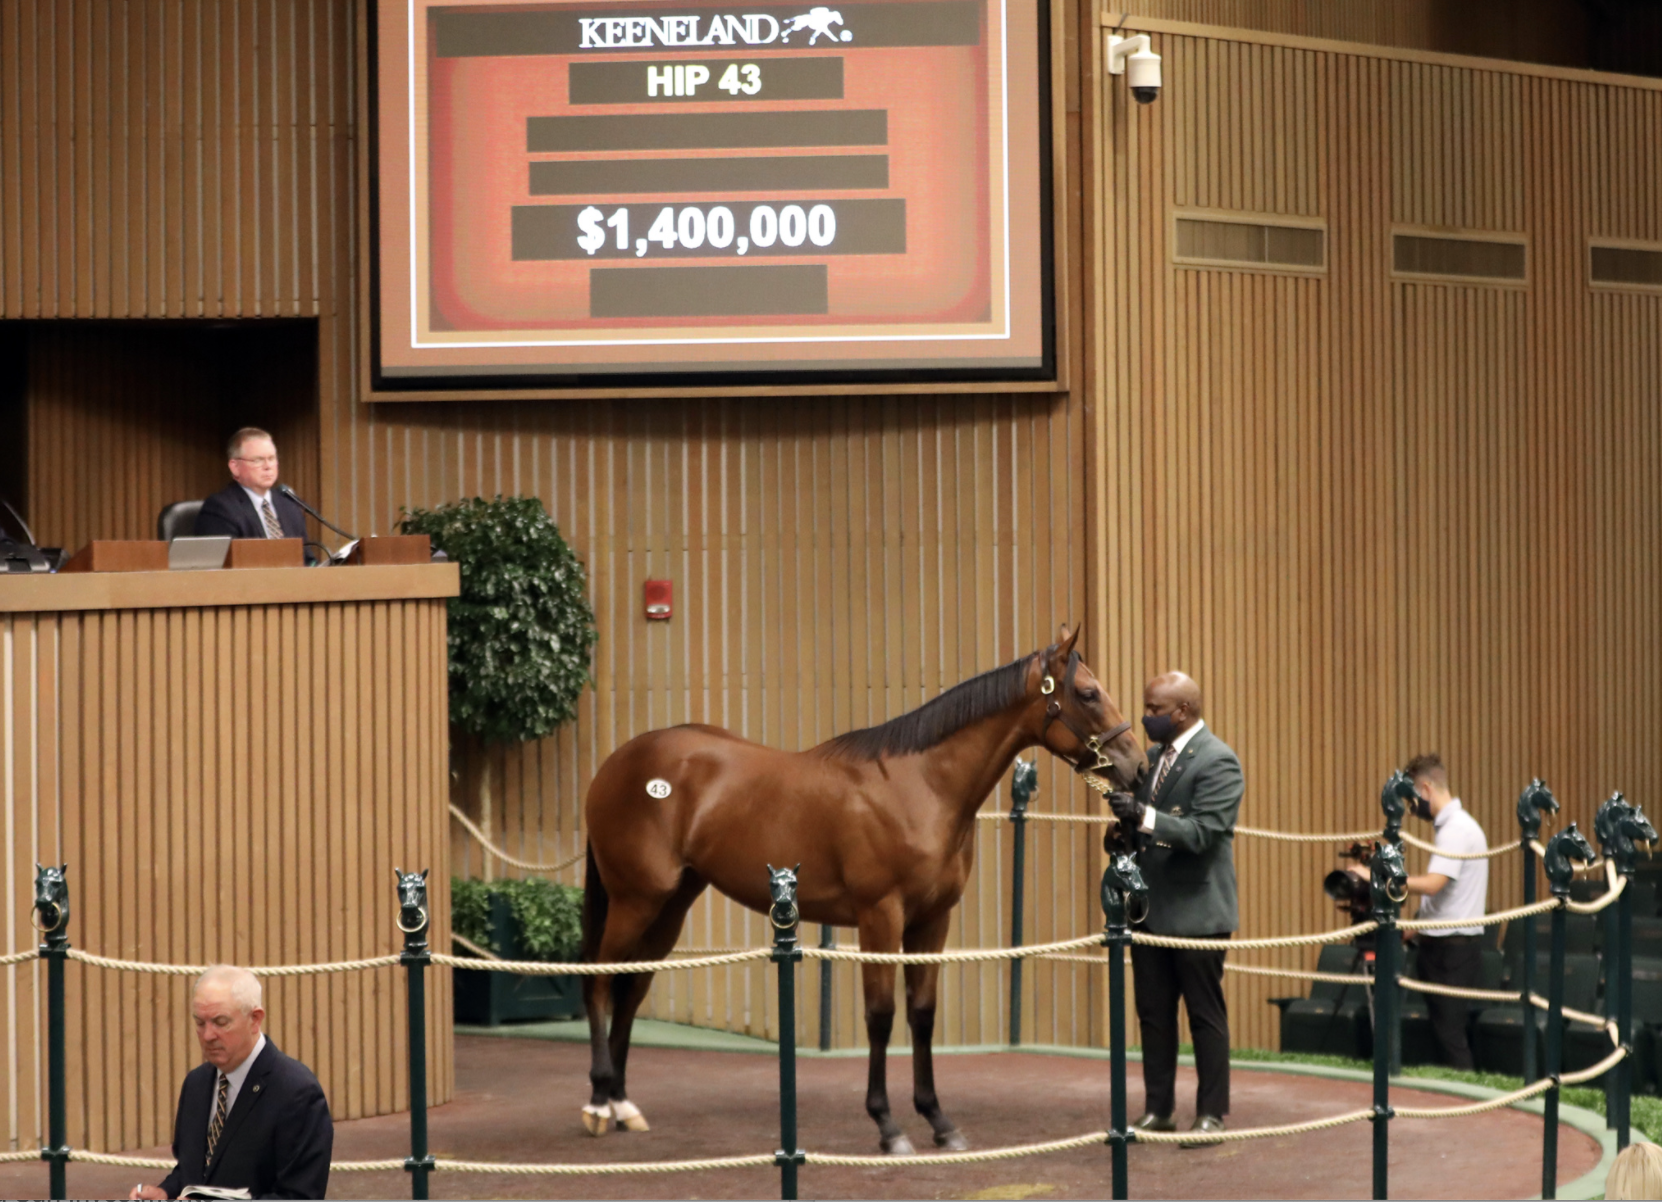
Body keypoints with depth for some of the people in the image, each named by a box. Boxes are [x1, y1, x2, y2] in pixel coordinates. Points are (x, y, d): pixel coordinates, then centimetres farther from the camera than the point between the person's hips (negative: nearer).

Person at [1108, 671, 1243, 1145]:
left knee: (1205, 1014, 1)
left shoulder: (1217, 762, -14)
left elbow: (1202, 833, -23)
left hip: (1195, 910, -8)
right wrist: (1126, 825, 0)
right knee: (1153, 1014, 12)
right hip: (1150, 908, 8)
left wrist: (1144, 816, -32)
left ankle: (1212, 1114, 8)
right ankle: (1158, 1109, 19)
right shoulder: (1155, 757, 11)